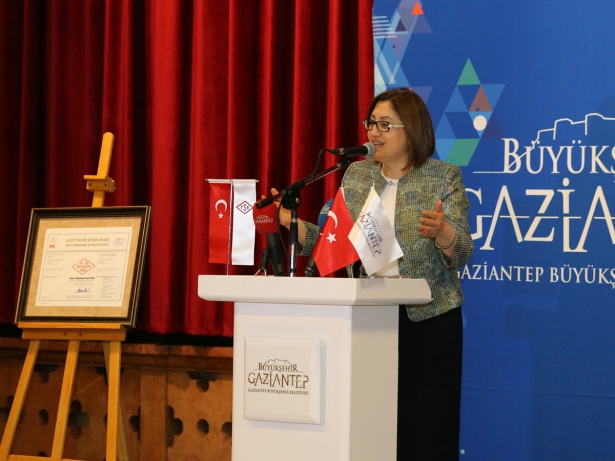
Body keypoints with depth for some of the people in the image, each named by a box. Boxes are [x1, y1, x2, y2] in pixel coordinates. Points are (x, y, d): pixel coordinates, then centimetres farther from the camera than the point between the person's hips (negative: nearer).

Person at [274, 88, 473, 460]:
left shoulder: (444, 177, -1)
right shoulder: (357, 174, 10)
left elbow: (460, 254, -9)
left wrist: (441, 231, -29)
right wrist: (288, 220, -4)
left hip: (428, 319, -3)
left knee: (424, 430, -3)